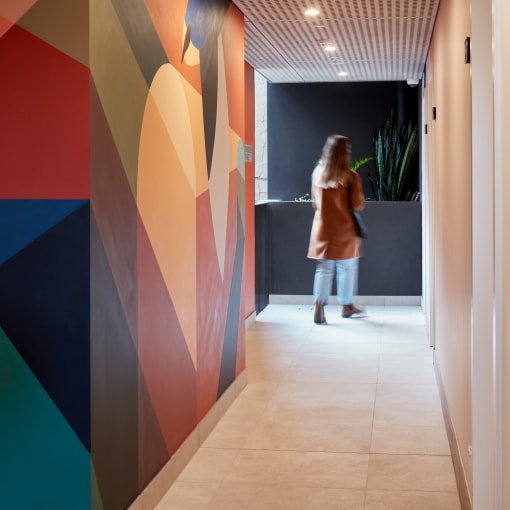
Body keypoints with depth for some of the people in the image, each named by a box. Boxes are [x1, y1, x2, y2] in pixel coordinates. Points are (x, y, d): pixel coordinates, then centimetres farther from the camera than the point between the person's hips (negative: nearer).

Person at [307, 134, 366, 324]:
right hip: (344, 231, -3)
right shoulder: (350, 176, -13)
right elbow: (358, 205, -12)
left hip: (323, 229, 3)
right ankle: (346, 306, 26)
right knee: (347, 268, 13)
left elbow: (314, 202, 9)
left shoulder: (318, 173, 0)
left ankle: (319, 309, -7)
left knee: (323, 269, 6)